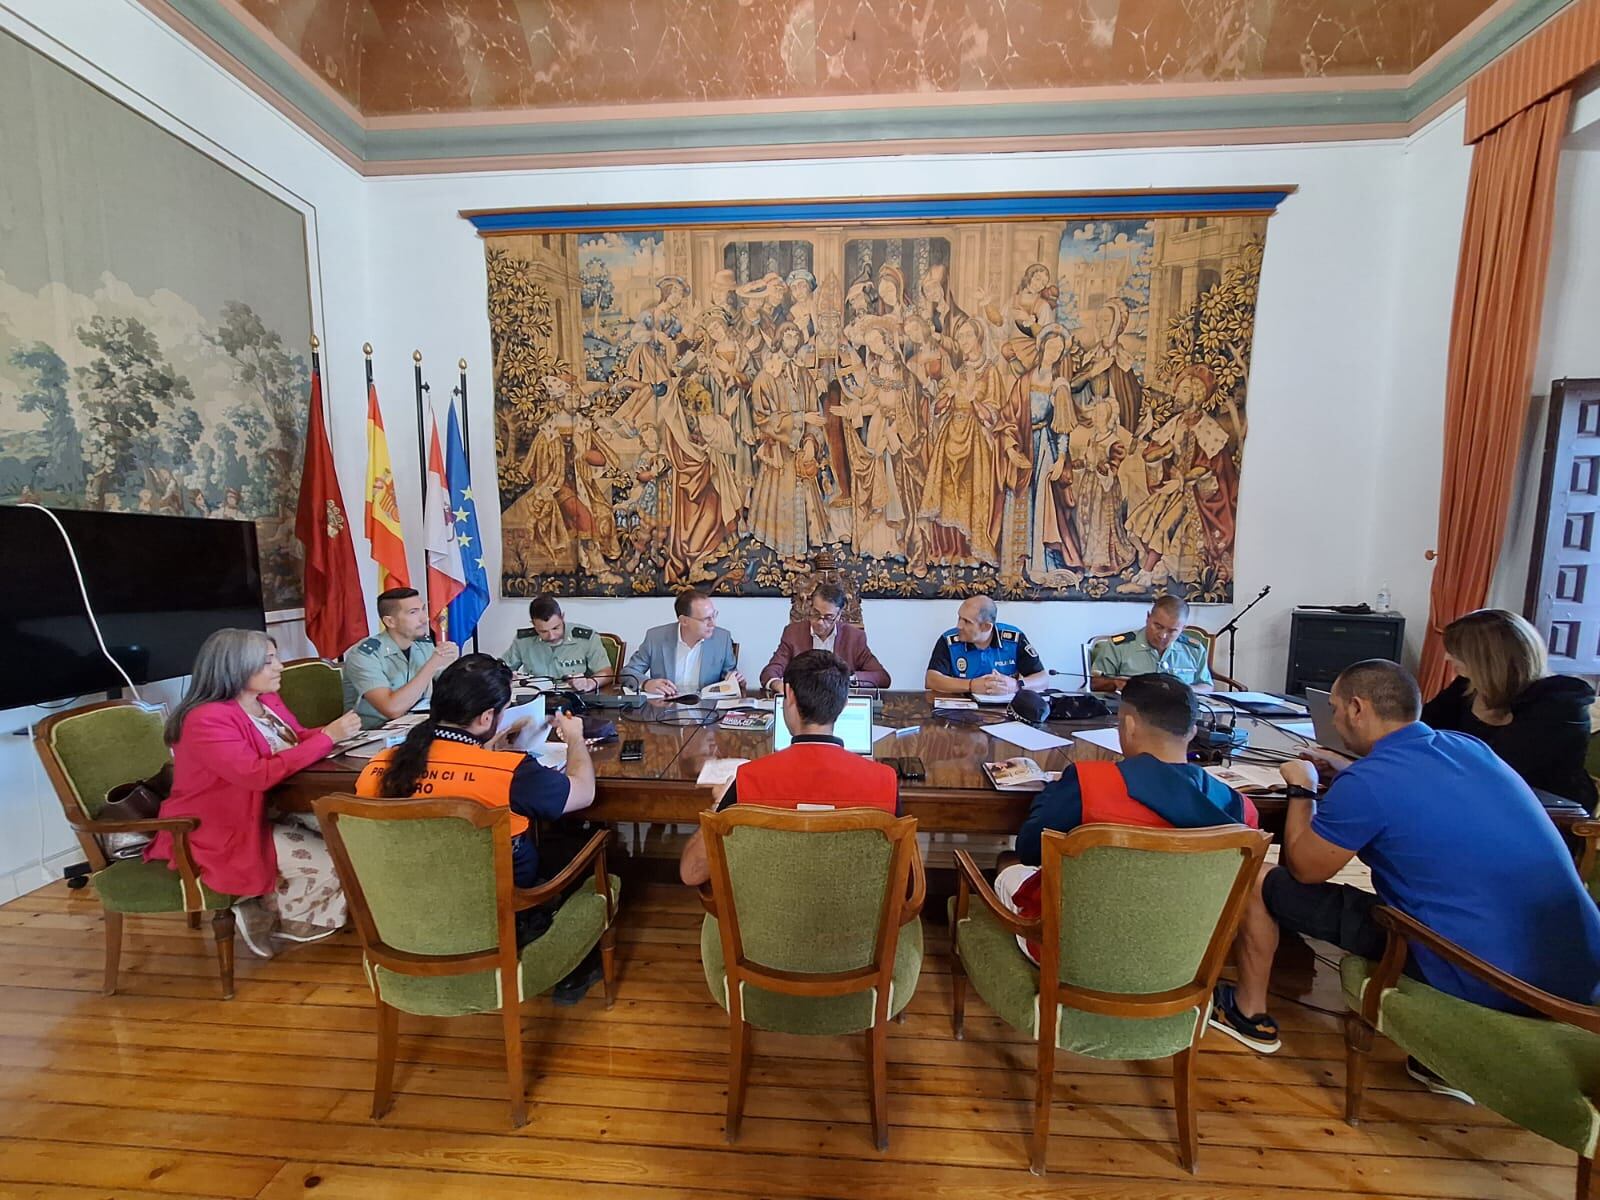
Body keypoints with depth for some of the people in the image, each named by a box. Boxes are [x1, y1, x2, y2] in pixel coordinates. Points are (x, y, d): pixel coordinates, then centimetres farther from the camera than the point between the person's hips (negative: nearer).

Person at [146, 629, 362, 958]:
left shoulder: (267, 701, 3)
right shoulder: (207, 720, -24)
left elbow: (298, 739, 9)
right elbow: (259, 774, -32)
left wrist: (334, 730, -14)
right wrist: (327, 737, -31)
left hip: (265, 815, 8)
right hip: (219, 834, -8)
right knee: (329, 862, -16)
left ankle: (267, 906, 8)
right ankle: (267, 914, 11)